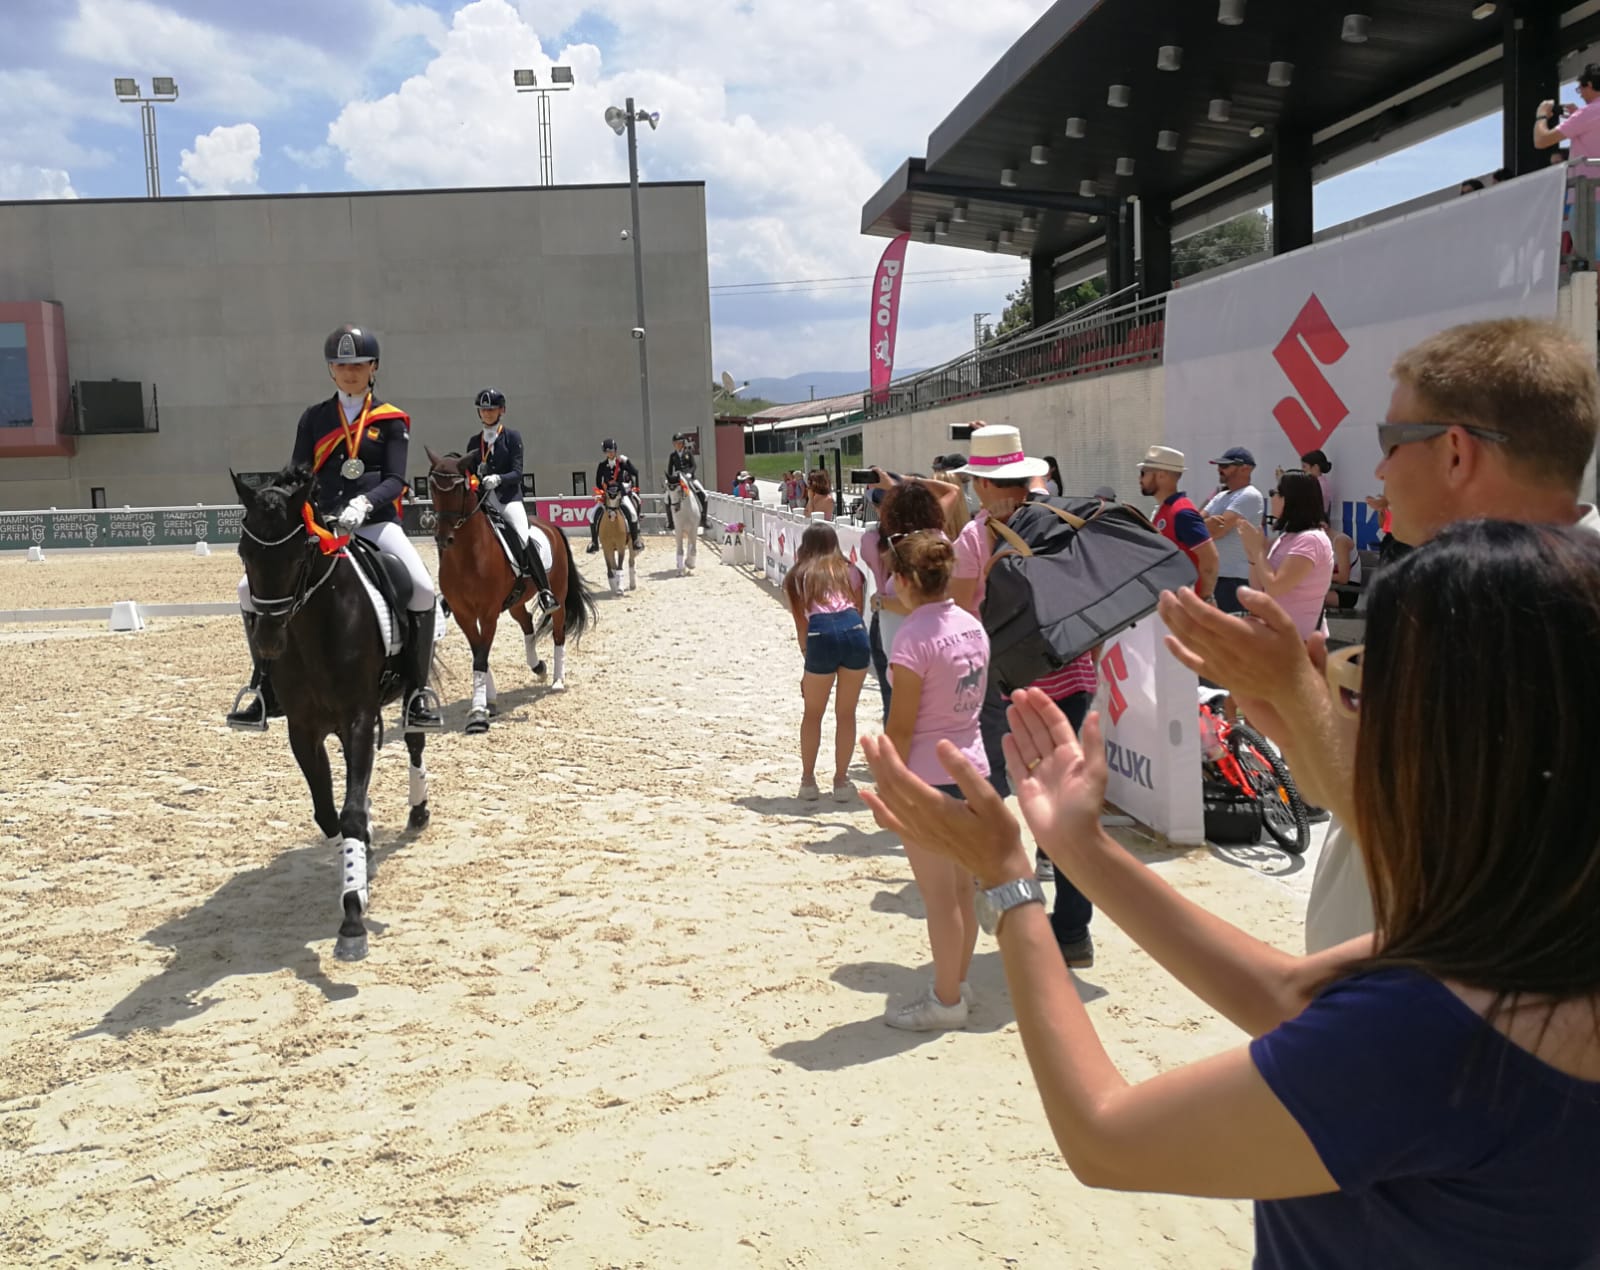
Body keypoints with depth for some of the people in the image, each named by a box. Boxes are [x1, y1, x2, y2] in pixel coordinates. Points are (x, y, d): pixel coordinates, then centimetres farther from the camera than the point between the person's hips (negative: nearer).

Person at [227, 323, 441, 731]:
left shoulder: (392, 420, 7)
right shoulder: (314, 419, 13)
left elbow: (395, 481, -3)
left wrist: (364, 503, -23)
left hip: (375, 522, -3)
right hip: (320, 524, 3)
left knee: (421, 587, -29)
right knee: (252, 587, -11)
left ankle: (416, 696, -18)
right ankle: (266, 692, 2)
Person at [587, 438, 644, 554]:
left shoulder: (623, 462, -3)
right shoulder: (602, 465, 5)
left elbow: (635, 473, -14)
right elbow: (598, 481, 13)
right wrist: (599, 493, 2)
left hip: (622, 493, -3)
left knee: (632, 513, -28)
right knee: (593, 515, -13)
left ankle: (636, 539, -11)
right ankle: (594, 542, 1)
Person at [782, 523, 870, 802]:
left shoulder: (796, 578, 23)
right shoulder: (849, 570, 24)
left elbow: (801, 623, 17)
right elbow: (858, 609, 17)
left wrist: (808, 656, 20)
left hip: (821, 636, -1)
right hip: (854, 630, 1)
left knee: (812, 714, 17)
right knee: (846, 713, 14)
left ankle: (808, 780, 21)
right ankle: (841, 780, 18)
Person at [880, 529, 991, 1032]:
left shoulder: (914, 636, -19)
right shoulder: (971, 625, 4)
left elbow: (901, 726, -18)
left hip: (927, 777, -8)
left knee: (939, 897, 3)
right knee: (961, 888, 16)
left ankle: (946, 1001, 13)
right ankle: (957, 984, 29)